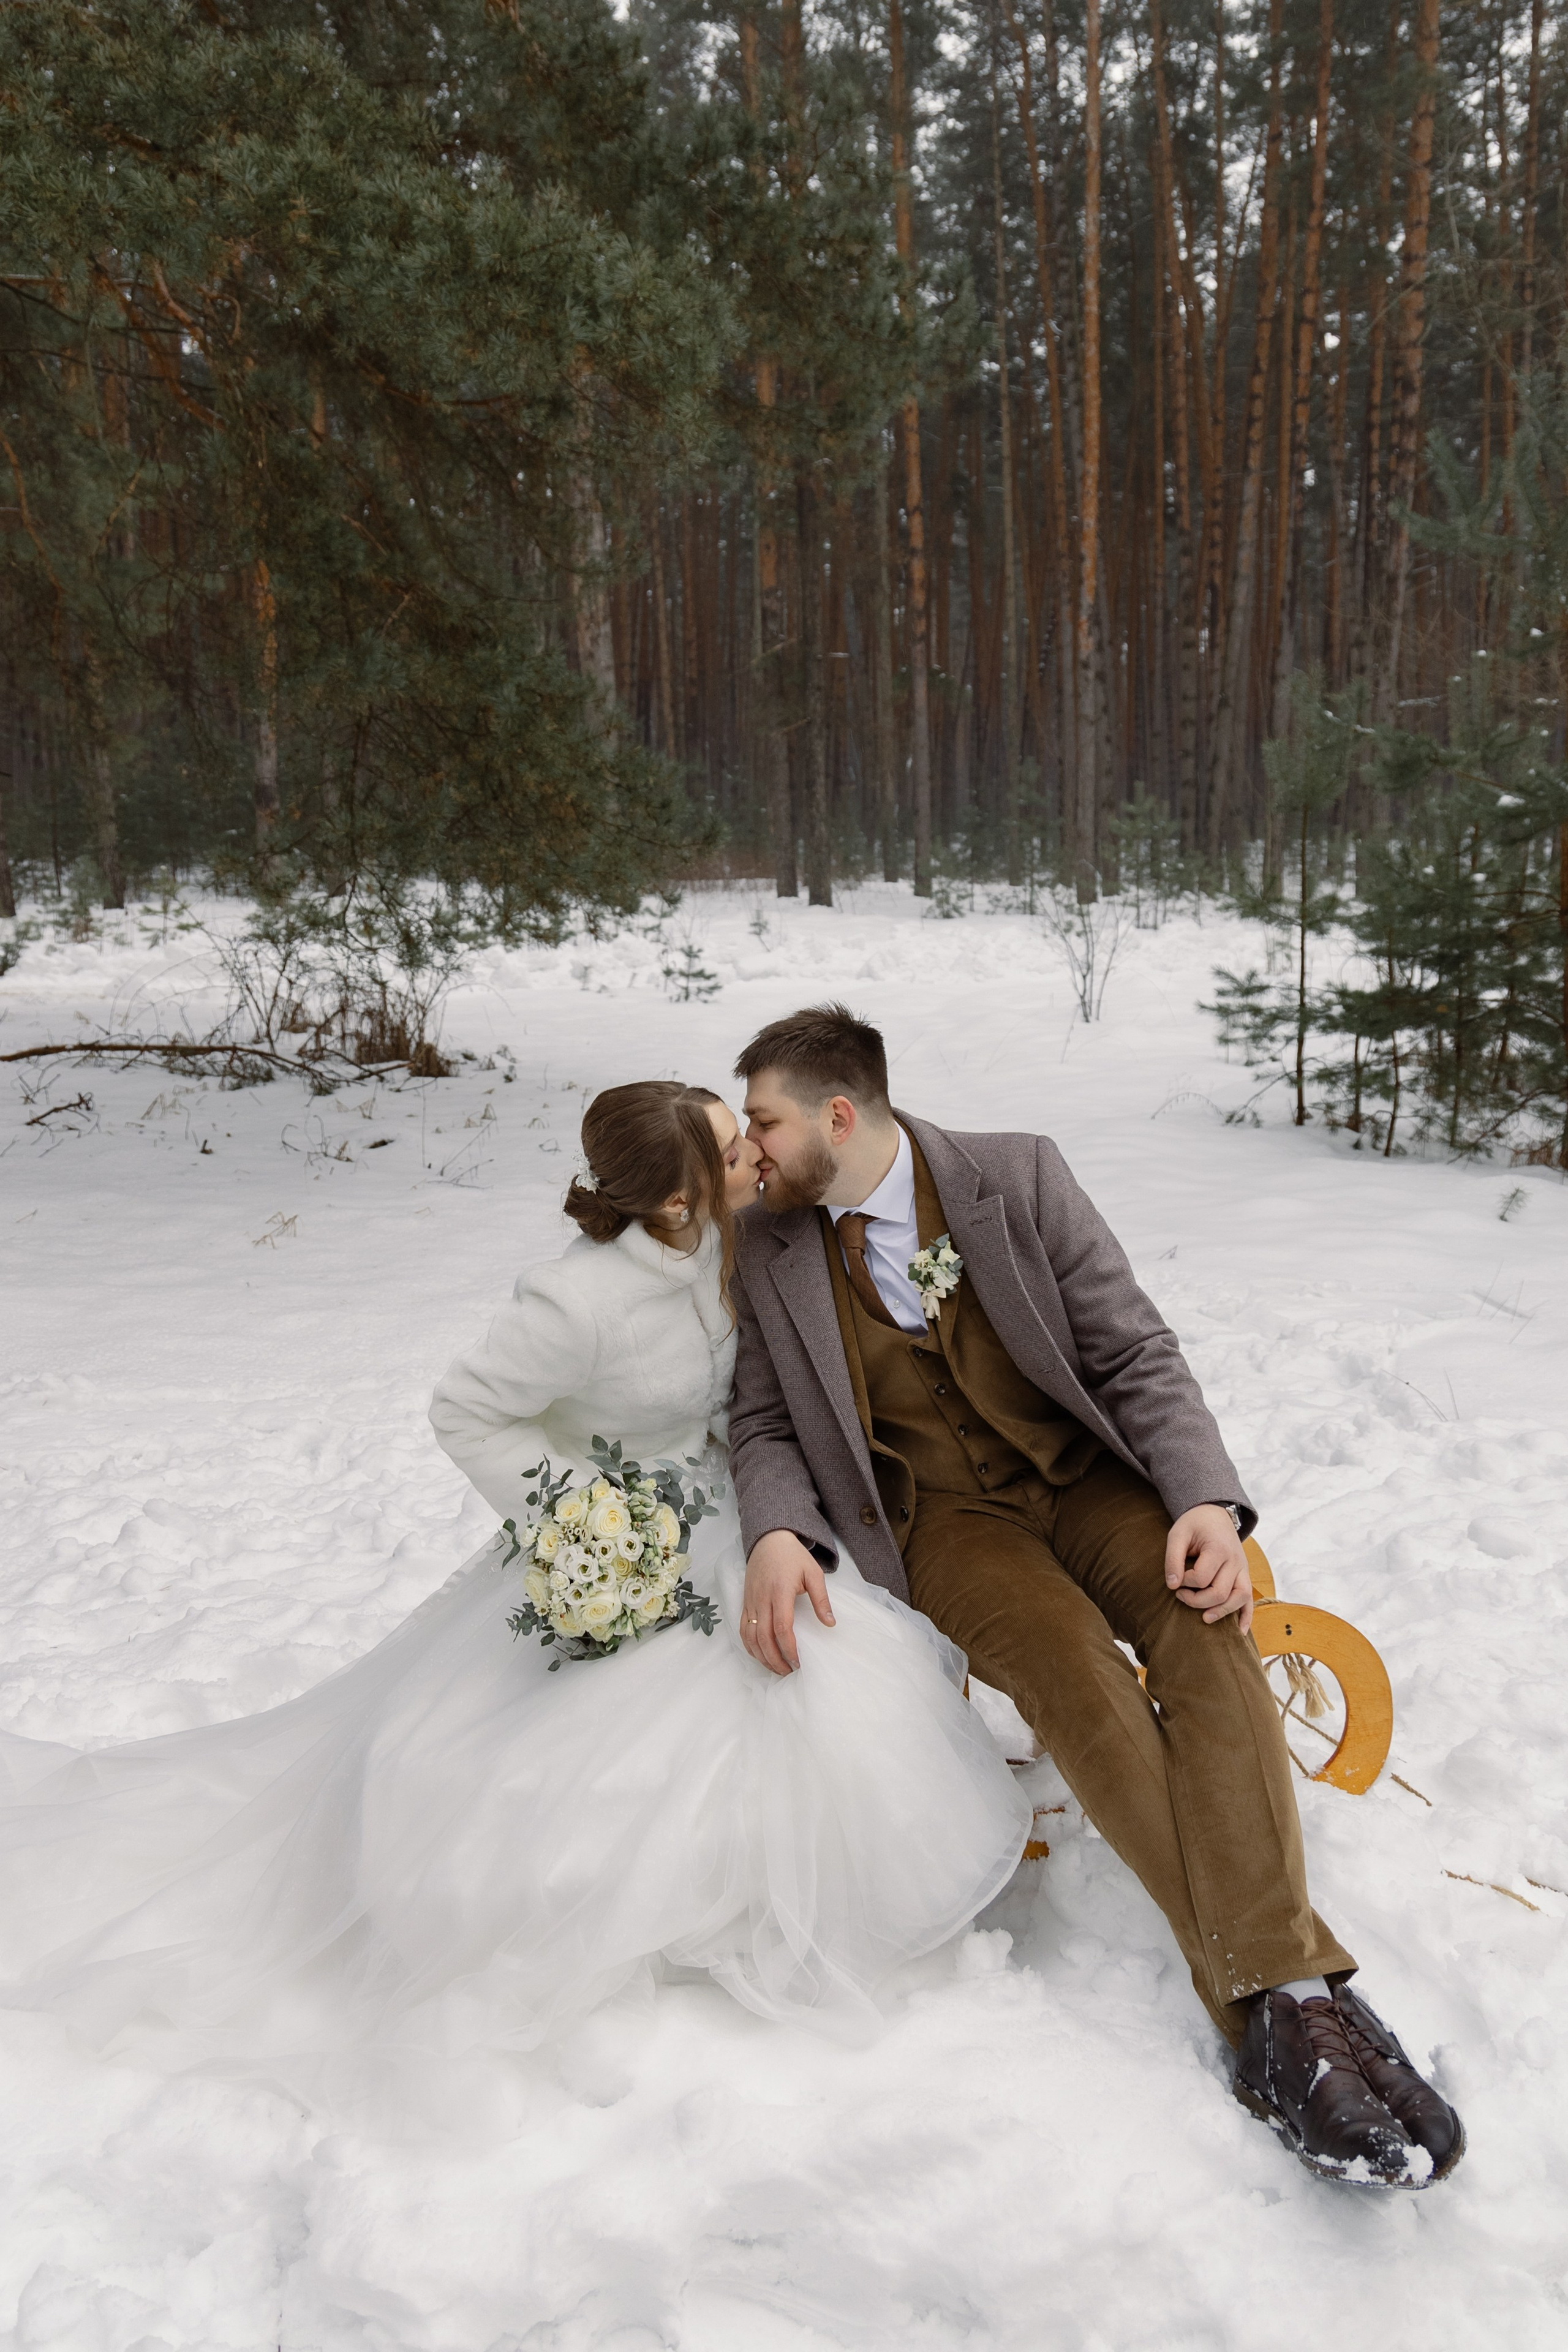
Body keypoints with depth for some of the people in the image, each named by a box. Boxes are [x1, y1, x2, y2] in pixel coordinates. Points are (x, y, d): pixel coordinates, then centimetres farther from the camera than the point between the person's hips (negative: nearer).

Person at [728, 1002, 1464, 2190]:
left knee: (1205, 1624, -30)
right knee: (1068, 1659, -31)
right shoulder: (770, 1245, 0)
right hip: (941, 1514, 0)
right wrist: (777, 1533, -17)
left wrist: (1205, 1497, -21)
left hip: (1078, 1471, 1)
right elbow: (766, 1423, 5)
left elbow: (1136, 1353, -5)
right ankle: (1273, 1997, -28)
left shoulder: (1017, 1176, -6)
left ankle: (1284, 1991, -32)